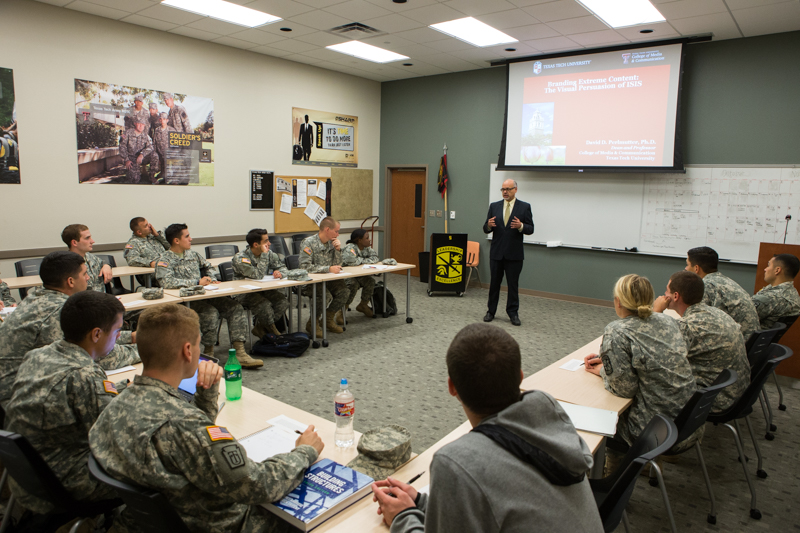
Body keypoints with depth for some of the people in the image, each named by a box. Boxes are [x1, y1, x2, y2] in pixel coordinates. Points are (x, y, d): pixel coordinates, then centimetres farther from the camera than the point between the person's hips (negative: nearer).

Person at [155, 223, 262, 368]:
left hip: (203, 294, 7)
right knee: (211, 313, -34)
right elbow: (166, 282, -22)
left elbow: (208, 266, 34)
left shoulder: (192, 254, 18)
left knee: (236, 308, -14)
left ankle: (240, 353, -20)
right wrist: (197, 282, -19)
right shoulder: (164, 260, -3)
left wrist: (211, 279, 11)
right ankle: (209, 353, -14)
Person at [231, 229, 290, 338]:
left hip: (263, 289, 6)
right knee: (265, 305, -33)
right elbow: (258, 275, -28)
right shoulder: (240, 258, -18)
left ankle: (260, 327, 0)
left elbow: (282, 267, 9)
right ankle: (271, 329, 1)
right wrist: (264, 255, -26)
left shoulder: (269, 253, 2)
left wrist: (280, 273, -17)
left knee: (283, 302, -21)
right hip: (244, 293, -6)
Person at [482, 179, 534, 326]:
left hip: (514, 253, -2)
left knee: (513, 284, 4)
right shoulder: (494, 206, 7)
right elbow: (486, 229, 6)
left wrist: (521, 226, -23)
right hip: (496, 252, 2)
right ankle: (491, 311, 19)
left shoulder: (524, 207, 0)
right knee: (494, 282, 9)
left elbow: (530, 229, -2)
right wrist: (488, 225, -17)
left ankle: (513, 313, 15)